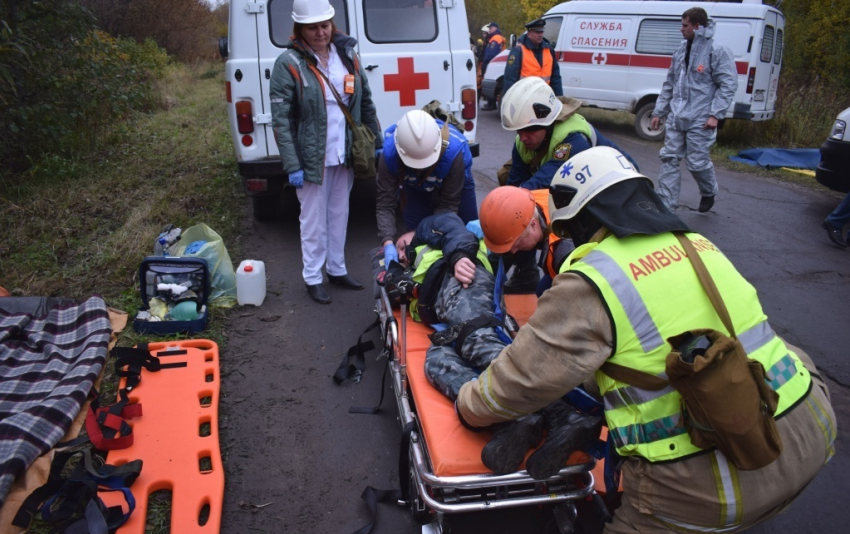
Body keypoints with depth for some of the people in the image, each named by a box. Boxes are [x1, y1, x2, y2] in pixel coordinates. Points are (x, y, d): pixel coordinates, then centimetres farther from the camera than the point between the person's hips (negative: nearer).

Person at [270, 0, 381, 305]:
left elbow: (366, 103, 11)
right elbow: (281, 120, -14)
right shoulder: (289, 63, -12)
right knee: (314, 220, 5)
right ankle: (312, 278, 20)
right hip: (312, 159, -5)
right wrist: (292, 166, -19)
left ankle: (337, 269, 32)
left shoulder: (347, 54, 3)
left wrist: (378, 143, 9)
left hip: (344, 155, 5)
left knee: (339, 214, 16)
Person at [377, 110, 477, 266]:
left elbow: (449, 204, -34)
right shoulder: (390, 154, -40)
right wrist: (388, 243, -49)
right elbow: (385, 204, -35)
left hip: (456, 184, -1)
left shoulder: (453, 151, -45)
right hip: (417, 188, 1)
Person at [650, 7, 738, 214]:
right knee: (669, 159, 1)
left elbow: (728, 85, -10)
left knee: (697, 162, -1)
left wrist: (715, 114, -18)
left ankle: (709, 193, 29)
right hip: (676, 117, 6)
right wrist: (658, 112, 14)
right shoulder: (681, 51, 14)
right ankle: (665, 206, 4)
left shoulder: (717, 51, -7)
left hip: (700, 120, -6)